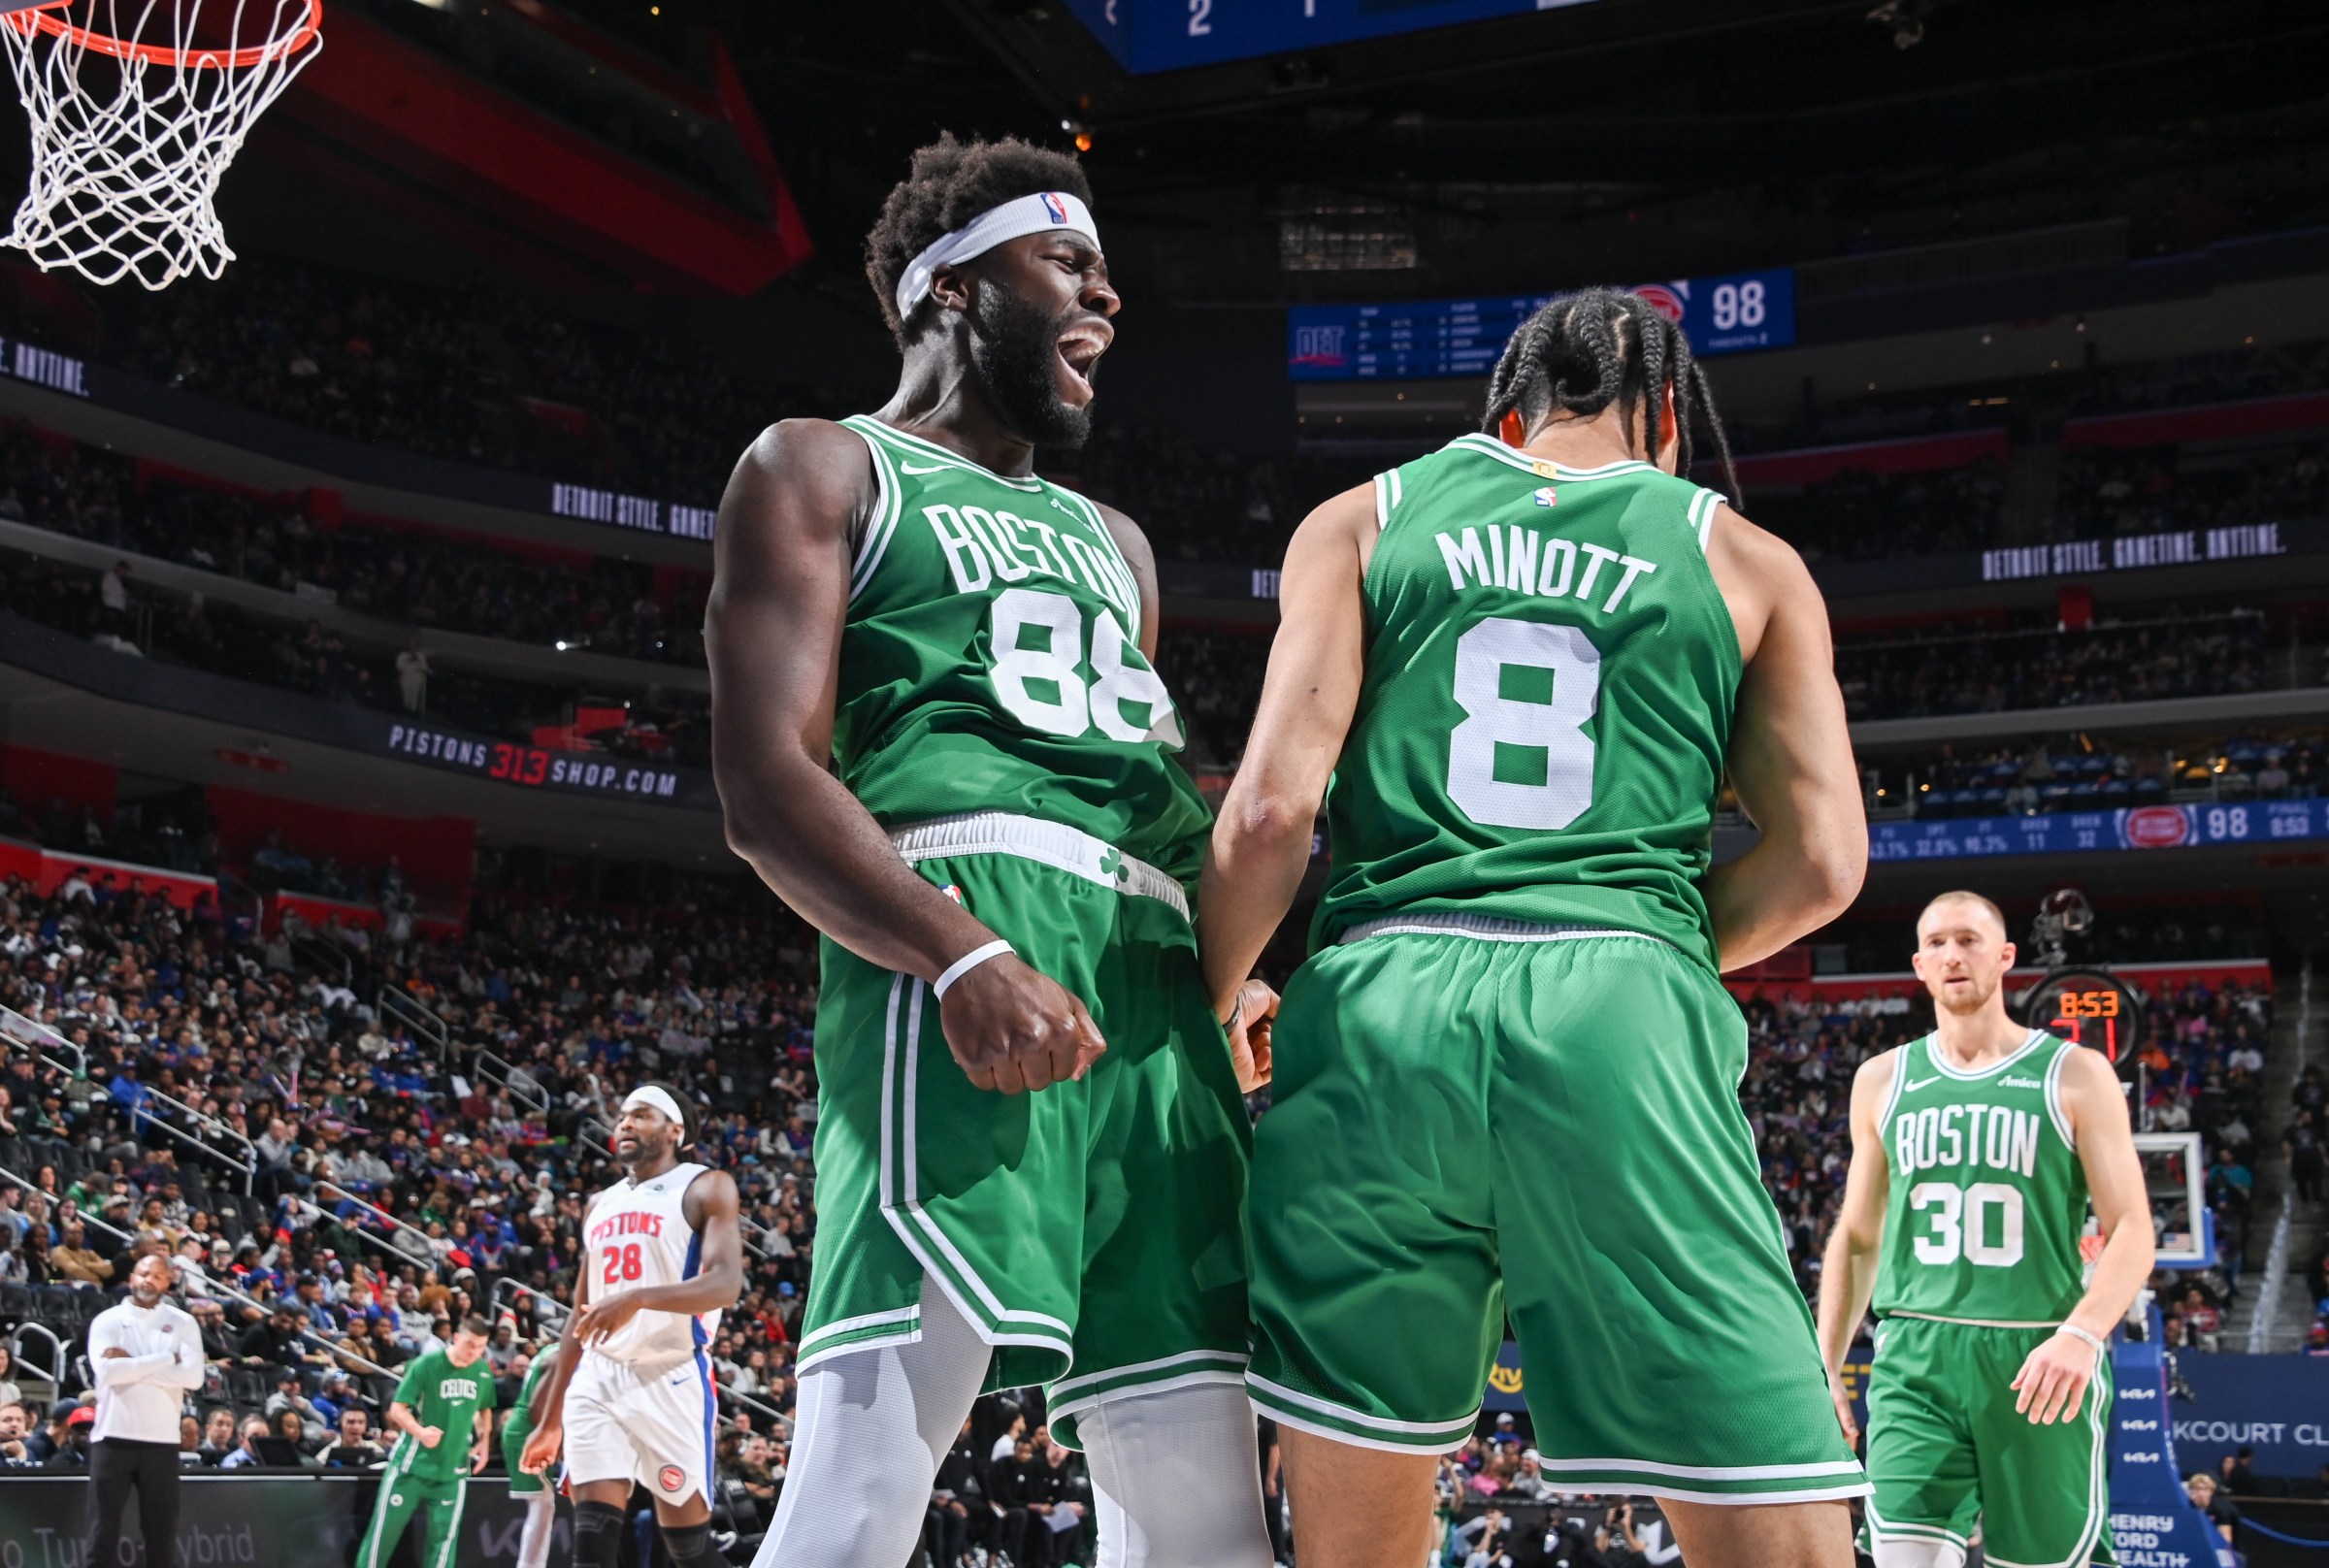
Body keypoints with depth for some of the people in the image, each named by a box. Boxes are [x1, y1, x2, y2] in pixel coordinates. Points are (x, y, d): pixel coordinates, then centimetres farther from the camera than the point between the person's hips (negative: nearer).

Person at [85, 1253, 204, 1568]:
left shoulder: (182, 1323, 7)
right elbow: (107, 1370, -15)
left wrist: (131, 1364, -10)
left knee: (162, 1530, 7)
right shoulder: (108, 1320, 3)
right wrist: (167, 1358, -12)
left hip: (162, 1439, 2)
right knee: (103, 1528, 2)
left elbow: (193, 1376, -8)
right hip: (113, 1436, -1)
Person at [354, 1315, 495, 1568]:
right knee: (384, 1528, 1)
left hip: (453, 1468, 4)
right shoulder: (426, 1364, -15)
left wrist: (484, 1443, 7)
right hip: (411, 1462, -4)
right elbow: (397, 1408, -13)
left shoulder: (484, 1373, 1)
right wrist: (420, 1431, -30)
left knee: (444, 1536, 3)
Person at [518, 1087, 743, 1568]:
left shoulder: (706, 1188, -2)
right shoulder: (600, 1206, 19)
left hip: (671, 1379, -5)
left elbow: (726, 1284, -18)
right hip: (597, 1379, 5)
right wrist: (549, 1421, 20)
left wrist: (638, 1298, -34)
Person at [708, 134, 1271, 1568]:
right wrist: (961, 956, -20)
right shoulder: (826, 468, 12)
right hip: (966, 924, -7)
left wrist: (1227, 992, 12)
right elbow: (767, 781, -3)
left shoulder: (1113, 543, 32)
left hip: (1160, 979, 7)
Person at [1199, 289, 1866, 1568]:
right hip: (1623, 1025, -1)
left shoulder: (1363, 523, 16)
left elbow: (1275, 803, 3)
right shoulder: (1744, 560, 17)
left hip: (1381, 1000, 1)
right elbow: (1819, 862, 10)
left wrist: (1200, 1018, 15)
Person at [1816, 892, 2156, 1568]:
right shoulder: (1883, 1080, 13)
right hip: (1915, 1361, 2)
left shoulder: (2075, 1074, 4)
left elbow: (2131, 1230, -3)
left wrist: (2083, 1332, -20)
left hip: (2038, 1361, -1)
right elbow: (1856, 1238, 19)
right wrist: (1824, 1366, 11)